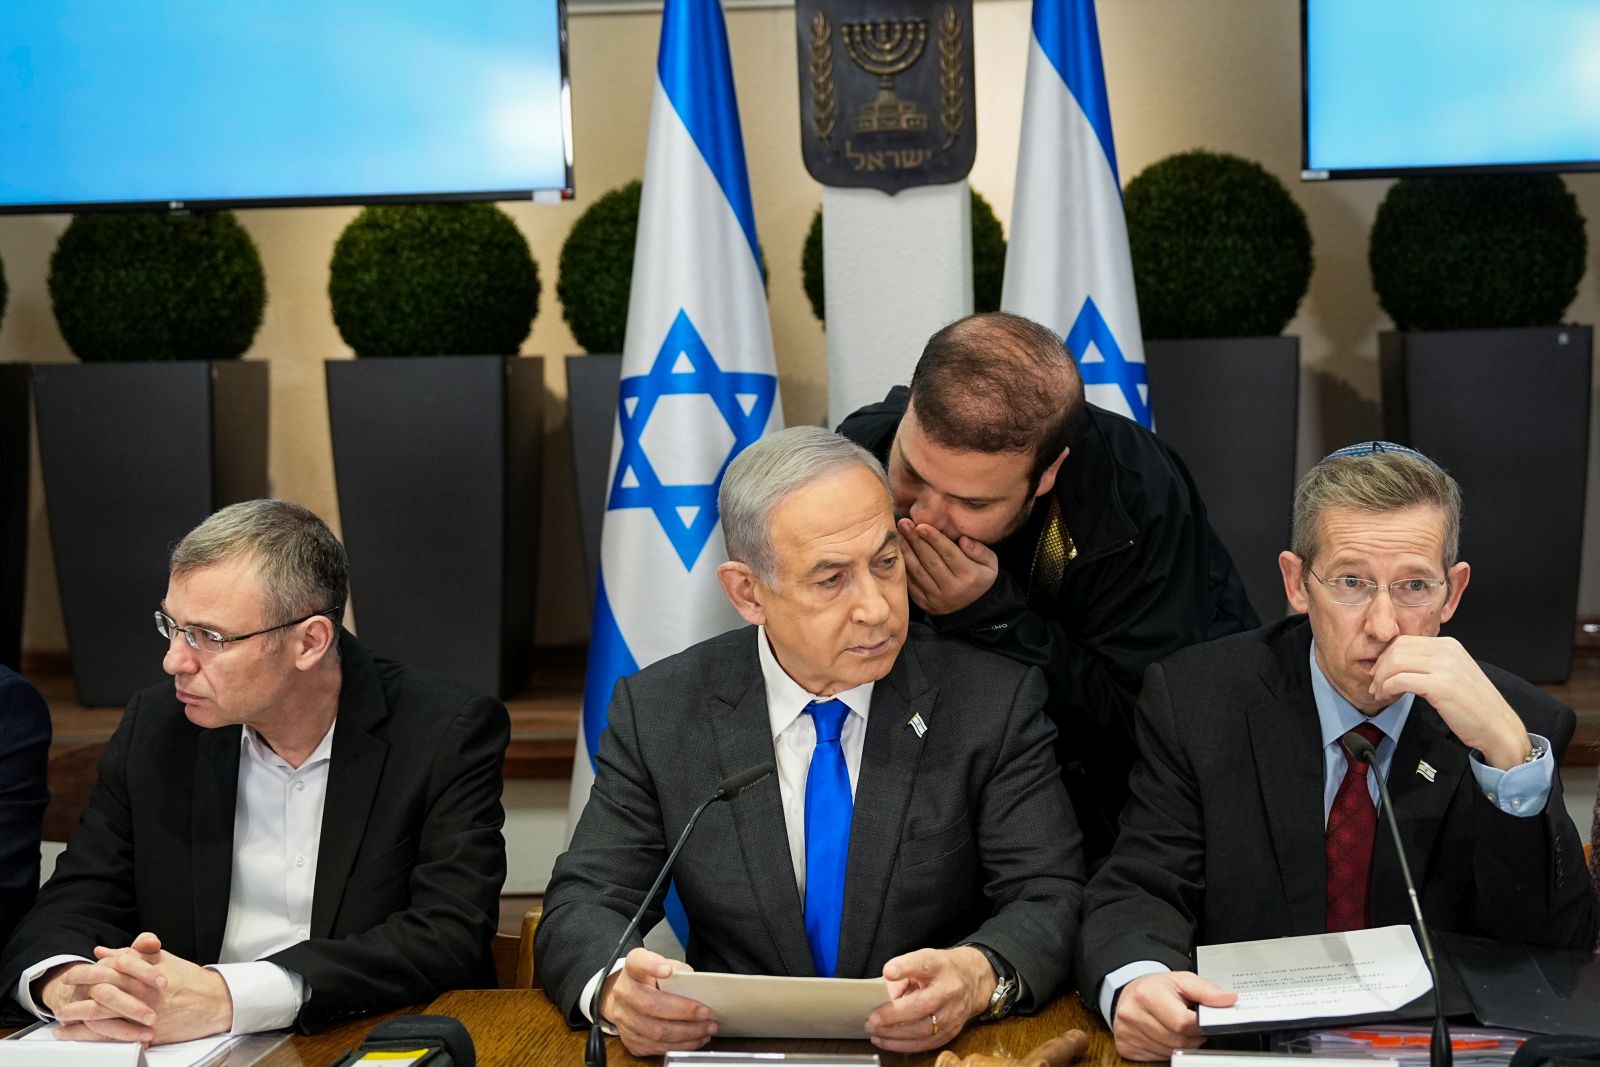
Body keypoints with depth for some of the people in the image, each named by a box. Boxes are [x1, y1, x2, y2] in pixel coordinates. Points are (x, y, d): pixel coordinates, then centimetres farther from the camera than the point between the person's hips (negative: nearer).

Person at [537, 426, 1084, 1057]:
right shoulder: (657, 714, -1)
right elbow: (583, 905, -3)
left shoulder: (994, 704, -3)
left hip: (930, 1052, -2)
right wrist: (614, 986, -27)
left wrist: (980, 976, -30)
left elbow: (1051, 902, -6)